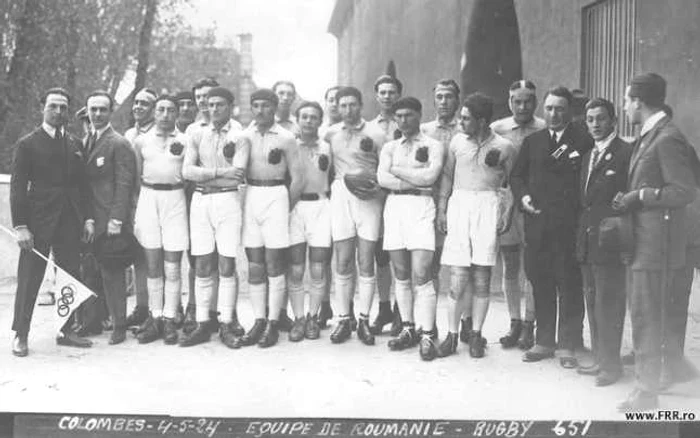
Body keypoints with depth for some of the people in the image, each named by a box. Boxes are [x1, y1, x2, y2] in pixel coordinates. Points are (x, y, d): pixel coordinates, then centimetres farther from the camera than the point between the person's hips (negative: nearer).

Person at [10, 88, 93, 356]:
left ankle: (66, 330, 18)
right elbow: (17, 188, -5)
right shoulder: (27, 144, -2)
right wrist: (20, 226, -13)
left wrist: (87, 217, 7)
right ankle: (20, 335, 11)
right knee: (29, 279, 0)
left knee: (70, 277, 7)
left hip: (70, 222, 5)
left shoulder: (75, 144, 13)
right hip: (38, 222, -5)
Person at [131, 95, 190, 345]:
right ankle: (155, 318, 12)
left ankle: (169, 320, 6)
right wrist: (134, 209, 8)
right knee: (153, 265, 5)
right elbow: (136, 177, 13)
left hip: (175, 199, -2)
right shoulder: (141, 141, 10)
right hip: (148, 198, 2)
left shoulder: (185, 141, 4)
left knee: (172, 268, -1)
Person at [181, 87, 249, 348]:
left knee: (226, 266, -2)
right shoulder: (197, 136, 12)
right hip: (200, 202, 3)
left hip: (227, 201, -3)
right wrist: (220, 172, -11)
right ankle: (203, 323, 11)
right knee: (202, 266, 5)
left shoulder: (239, 138, 2)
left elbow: (237, 177, -10)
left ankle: (226, 325, 6)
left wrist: (203, 176, -5)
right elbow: (187, 171, -2)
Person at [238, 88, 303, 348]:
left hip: (275, 197, -3)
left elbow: (297, 178, 0)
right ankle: (259, 321, 12)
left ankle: (273, 323, 5)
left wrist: (286, 208, -1)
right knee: (254, 265, 5)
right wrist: (242, 201, 1)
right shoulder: (244, 136, 9)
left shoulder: (286, 138, 0)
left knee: (274, 264, -2)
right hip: (250, 197, 3)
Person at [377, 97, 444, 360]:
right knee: (401, 275, 7)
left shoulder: (433, 146, 6)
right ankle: (408, 329, 18)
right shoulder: (390, 147, 17)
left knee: (421, 275, -10)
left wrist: (397, 170, -2)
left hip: (421, 207, -4)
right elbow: (382, 178, 1)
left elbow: (430, 176, -11)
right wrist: (416, 179, -7)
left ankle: (426, 336, -7)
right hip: (394, 207, 4)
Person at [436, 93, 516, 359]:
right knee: (458, 274, -4)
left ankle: (476, 334, 12)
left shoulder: (504, 147, 2)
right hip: (459, 203, 1)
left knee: (482, 274, 1)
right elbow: (447, 175, 15)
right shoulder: (457, 141, 9)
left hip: (488, 206, -1)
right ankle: (452, 335, 5)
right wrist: (442, 208, 8)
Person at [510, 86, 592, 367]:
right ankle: (544, 342, 19)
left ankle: (568, 346, 10)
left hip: (569, 225, -4)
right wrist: (522, 196, -1)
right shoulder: (532, 141, 15)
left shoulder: (584, 142, 0)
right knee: (540, 284, 9)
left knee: (569, 286, 1)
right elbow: (517, 175, 17)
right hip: (537, 223, 4)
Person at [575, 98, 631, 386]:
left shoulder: (625, 153, -10)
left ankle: (611, 365, 8)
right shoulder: (588, 156, 17)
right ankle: (599, 359, 25)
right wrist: (582, 235, 12)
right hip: (587, 242, 8)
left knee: (607, 305, -3)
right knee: (593, 304, 14)